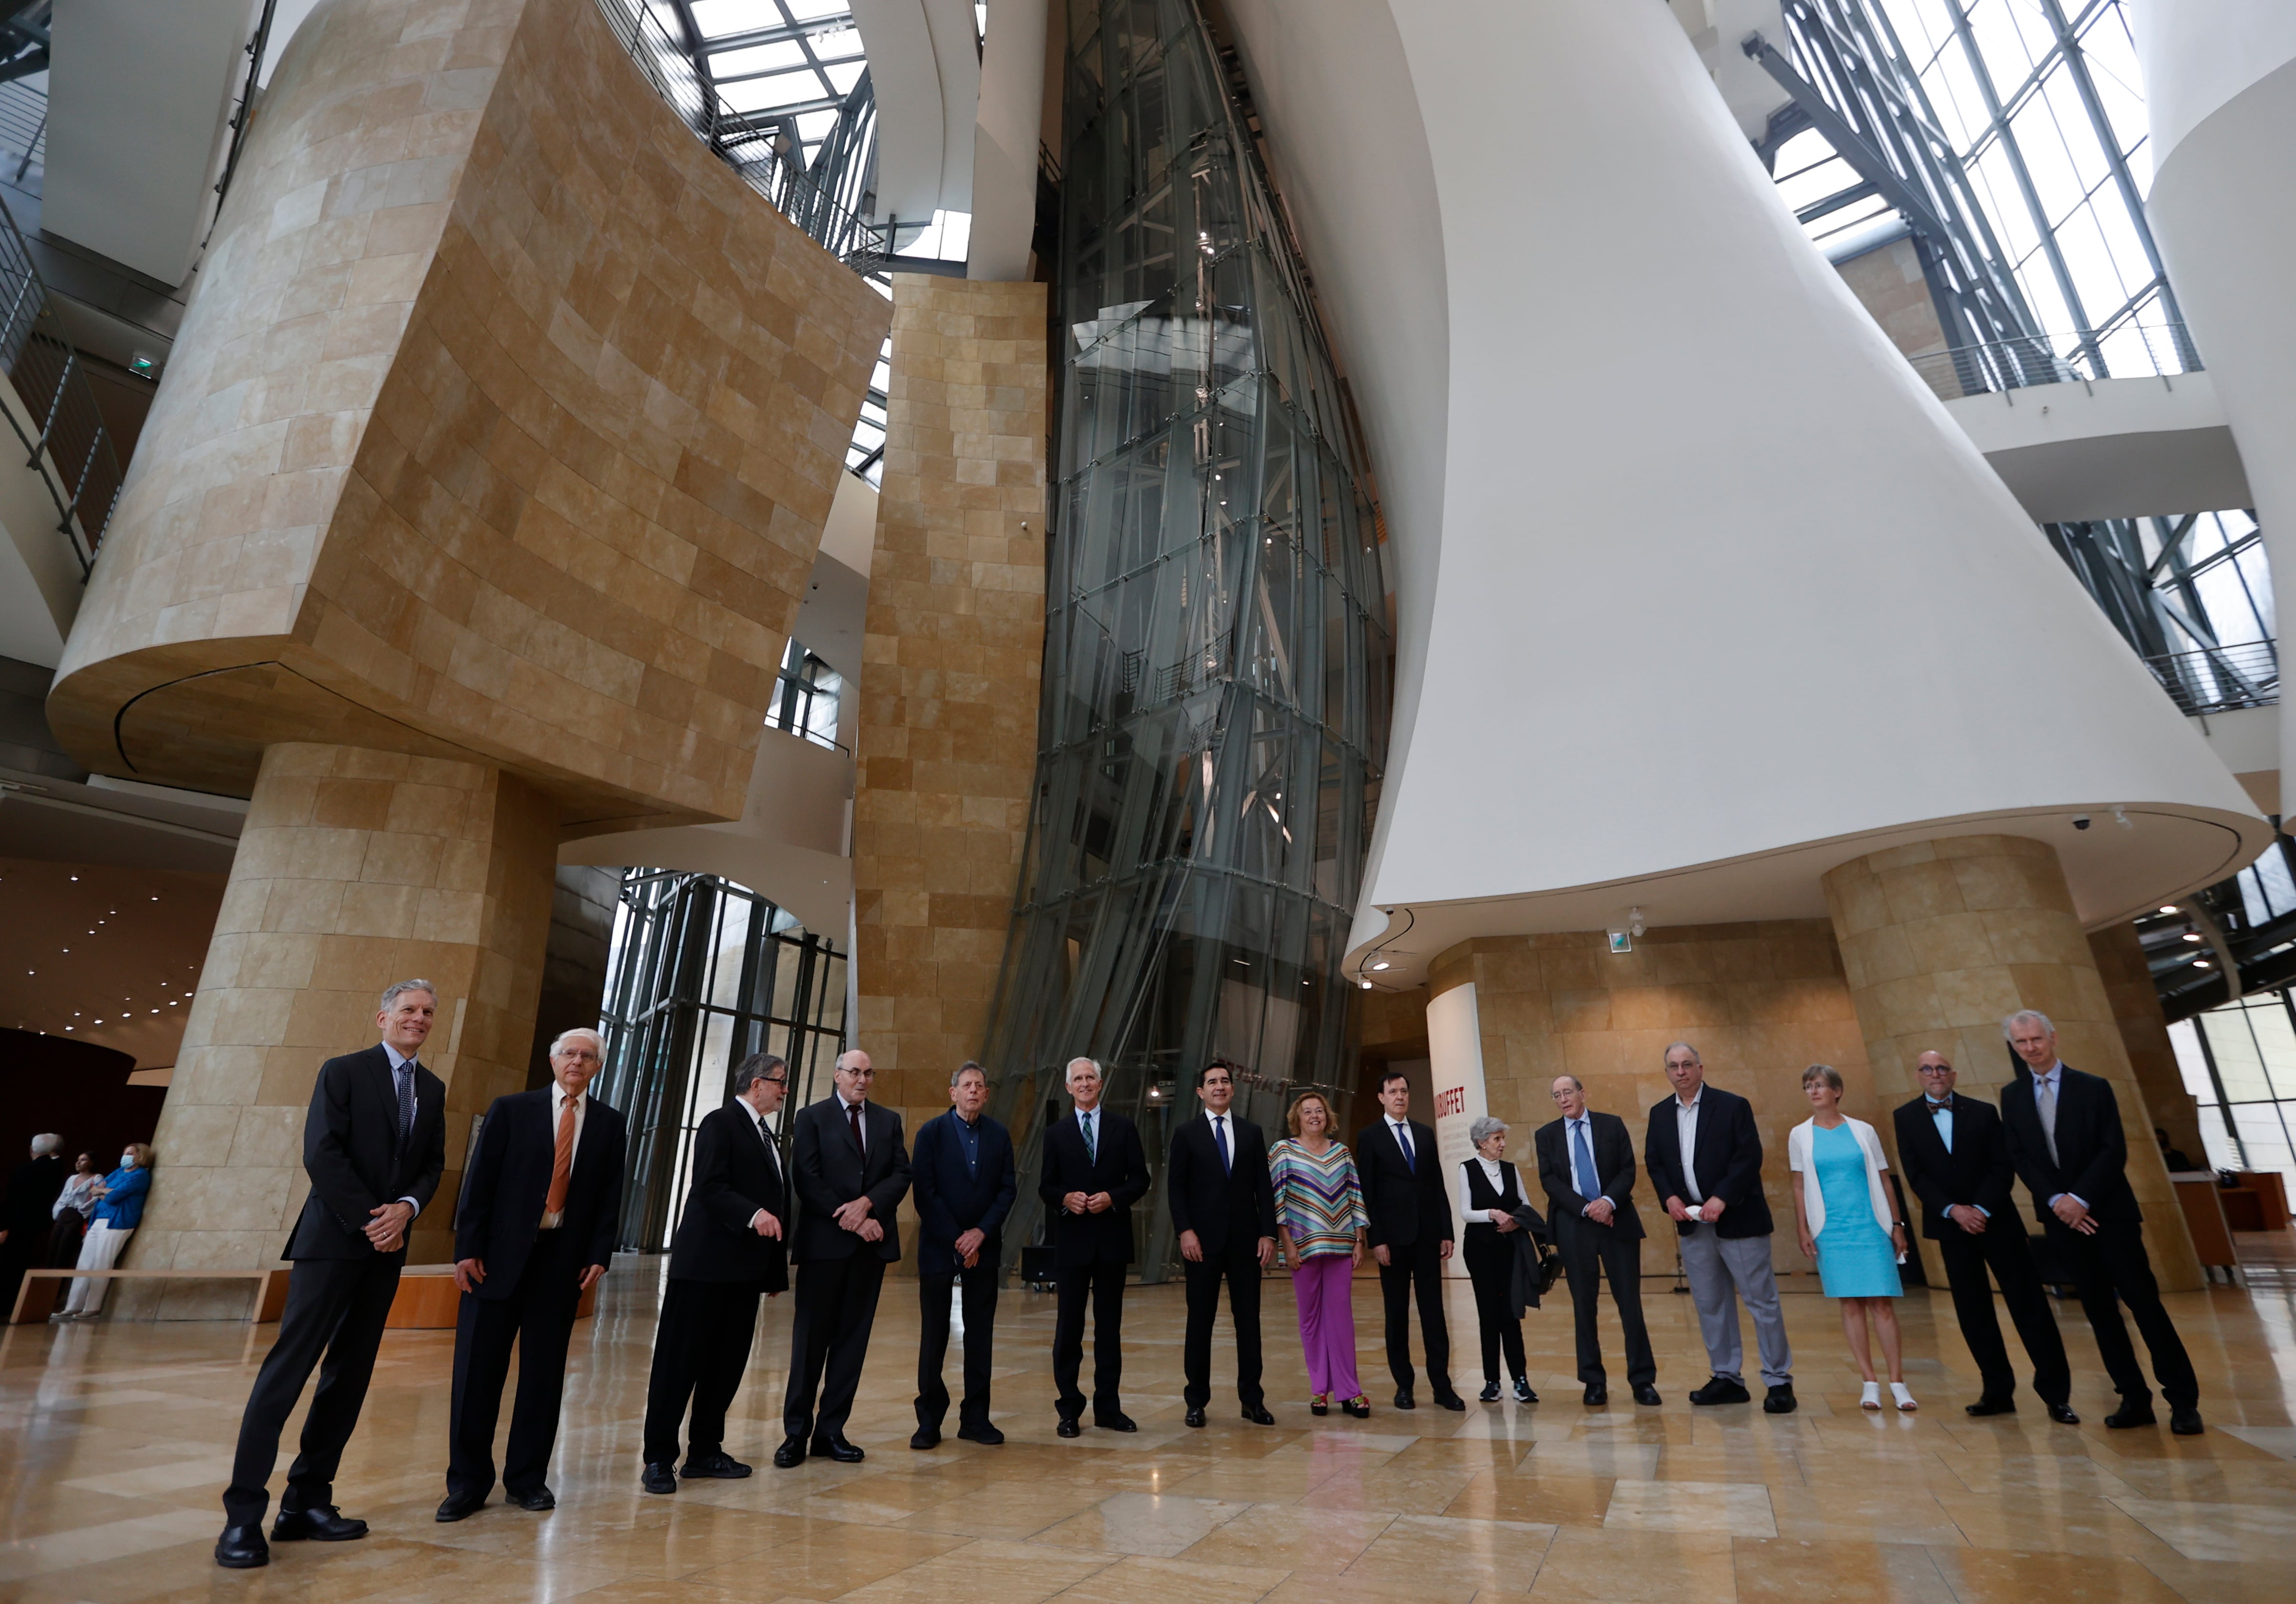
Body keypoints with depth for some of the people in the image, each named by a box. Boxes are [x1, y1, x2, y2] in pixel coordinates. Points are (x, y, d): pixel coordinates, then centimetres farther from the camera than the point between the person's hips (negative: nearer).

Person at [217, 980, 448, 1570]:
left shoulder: (433, 1088, 12)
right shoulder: (343, 1072, -3)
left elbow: (434, 1163, 10)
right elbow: (322, 1154, -11)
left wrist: (406, 1208, -9)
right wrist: (370, 1219, -14)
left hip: (387, 1248, 5)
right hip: (334, 1239, -5)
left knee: (350, 1376, 7)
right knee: (288, 1367, -5)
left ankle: (307, 1502, 15)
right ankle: (244, 1515, 2)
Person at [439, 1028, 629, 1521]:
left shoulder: (610, 1124, 6)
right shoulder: (511, 1110, 3)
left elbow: (610, 1197, 5)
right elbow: (479, 1180, 0)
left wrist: (599, 1256, -4)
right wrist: (467, 1250, -7)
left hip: (564, 1259, 1)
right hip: (501, 1255, -1)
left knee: (544, 1373, 8)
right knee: (477, 1369, 4)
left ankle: (527, 1480, 21)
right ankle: (468, 1482, 18)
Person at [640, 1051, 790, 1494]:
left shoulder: (766, 1135, 18)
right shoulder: (720, 1123, -8)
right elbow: (710, 1188, -20)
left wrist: (775, 1270, 15)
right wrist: (753, 1215, -33)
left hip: (746, 1271, 8)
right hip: (706, 1264, -8)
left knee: (728, 1363, 12)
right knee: (679, 1361, 2)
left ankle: (705, 1452, 24)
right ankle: (659, 1459, 12)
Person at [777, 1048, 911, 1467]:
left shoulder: (889, 1121, 11)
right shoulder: (812, 1118, 1)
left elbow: (901, 1176, 3)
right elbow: (806, 1180, -8)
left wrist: (867, 1204, -15)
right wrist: (851, 1221, -13)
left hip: (871, 1243, 3)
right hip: (825, 1242, -3)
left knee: (853, 1338, 7)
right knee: (811, 1338, 3)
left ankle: (831, 1431, 17)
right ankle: (796, 1433, 14)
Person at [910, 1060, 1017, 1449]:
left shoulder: (999, 1136, 6)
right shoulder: (931, 1133, -3)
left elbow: (1008, 1189, 2)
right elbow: (924, 1192, -9)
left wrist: (981, 1232, -10)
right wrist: (956, 1239, -12)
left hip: (983, 1247, 3)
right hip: (939, 1247, -3)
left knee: (981, 1334, 7)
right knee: (934, 1334, 4)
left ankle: (976, 1418, 16)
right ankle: (929, 1421, 14)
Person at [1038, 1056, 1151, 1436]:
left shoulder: (1124, 1128, 4)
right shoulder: (1057, 1133, 6)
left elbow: (1140, 1180, 1)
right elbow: (1045, 1186, 5)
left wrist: (1113, 1197, -15)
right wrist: (1065, 1199, -15)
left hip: (1112, 1237, 1)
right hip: (1072, 1238, 0)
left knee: (1110, 1325, 9)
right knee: (1069, 1325, 3)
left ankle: (1109, 1408, 20)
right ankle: (1069, 1410, 15)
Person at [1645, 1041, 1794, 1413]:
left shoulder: (1733, 1106, -7)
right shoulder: (1660, 1114, 8)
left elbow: (1750, 1157, -13)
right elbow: (1653, 1162, 10)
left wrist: (1721, 1198, -20)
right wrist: (1669, 1197, -7)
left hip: (1737, 1219, -5)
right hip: (1691, 1224, 5)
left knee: (1762, 1301, 2)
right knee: (1710, 1304, 11)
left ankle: (1779, 1381, 13)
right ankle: (1727, 1378, 22)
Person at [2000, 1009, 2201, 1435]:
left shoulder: (2094, 1088, -2)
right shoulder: (2012, 1096, 6)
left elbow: (2115, 1151, -8)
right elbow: (2020, 1158, 1)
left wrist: (2080, 1199, -16)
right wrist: (2056, 1202, -11)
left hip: (2110, 1213, -3)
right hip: (2062, 1218, 3)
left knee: (2144, 1301, -3)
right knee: (2099, 1309, 6)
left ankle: (2183, 1401, 6)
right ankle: (2134, 1399, 13)